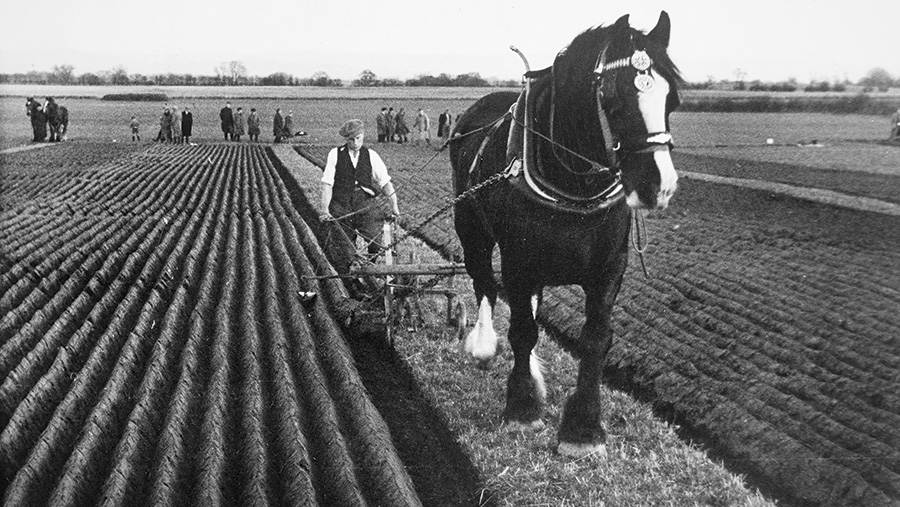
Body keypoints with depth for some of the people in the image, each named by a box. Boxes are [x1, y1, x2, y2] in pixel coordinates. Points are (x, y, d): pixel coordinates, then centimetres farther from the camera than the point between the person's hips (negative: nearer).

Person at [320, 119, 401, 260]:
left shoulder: (371, 155, 7)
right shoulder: (335, 154, 2)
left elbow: (385, 182, 5)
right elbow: (327, 183, -3)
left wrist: (394, 204, -6)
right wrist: (325, 209, -12)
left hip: (365, 202, 1)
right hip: (340, 205, 0)